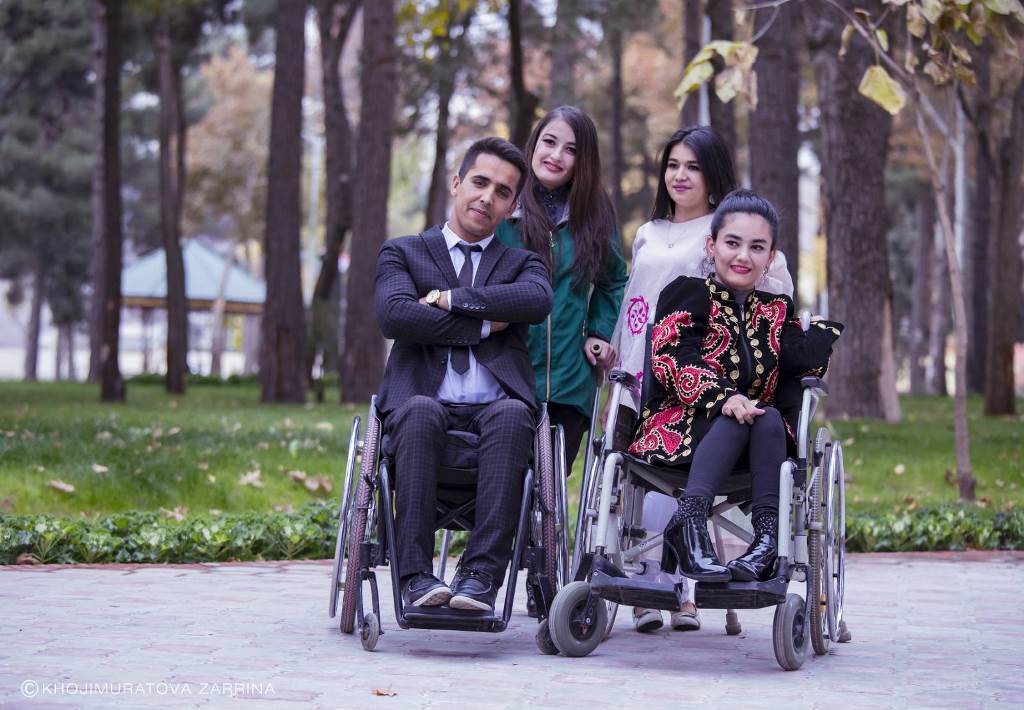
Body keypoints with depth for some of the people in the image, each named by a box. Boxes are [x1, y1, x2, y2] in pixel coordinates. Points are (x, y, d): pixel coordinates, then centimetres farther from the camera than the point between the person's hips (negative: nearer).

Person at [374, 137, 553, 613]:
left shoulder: (522, 262, 23)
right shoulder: (403, 253, 19)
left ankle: (481, 575, -40)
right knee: (419, 413, -36)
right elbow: (393, 315, -4)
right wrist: (482, 327, -3)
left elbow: (537, 301, -4)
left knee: (511, 415, -35)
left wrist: (449, 298, -5)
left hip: (495, 406, 1)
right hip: (424, 399, -1)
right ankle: (415, 575, -37)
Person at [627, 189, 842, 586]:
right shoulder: (687, 295, 3)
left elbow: (800, 359, -3)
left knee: (770, 418, -29)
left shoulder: (776, 311, 17)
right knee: (737, 421, -33)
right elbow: (671, 360, -15)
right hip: (676, 424, -4)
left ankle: (768, 534, -39)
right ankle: (690, 521, -47)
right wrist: (723, 397, -28)